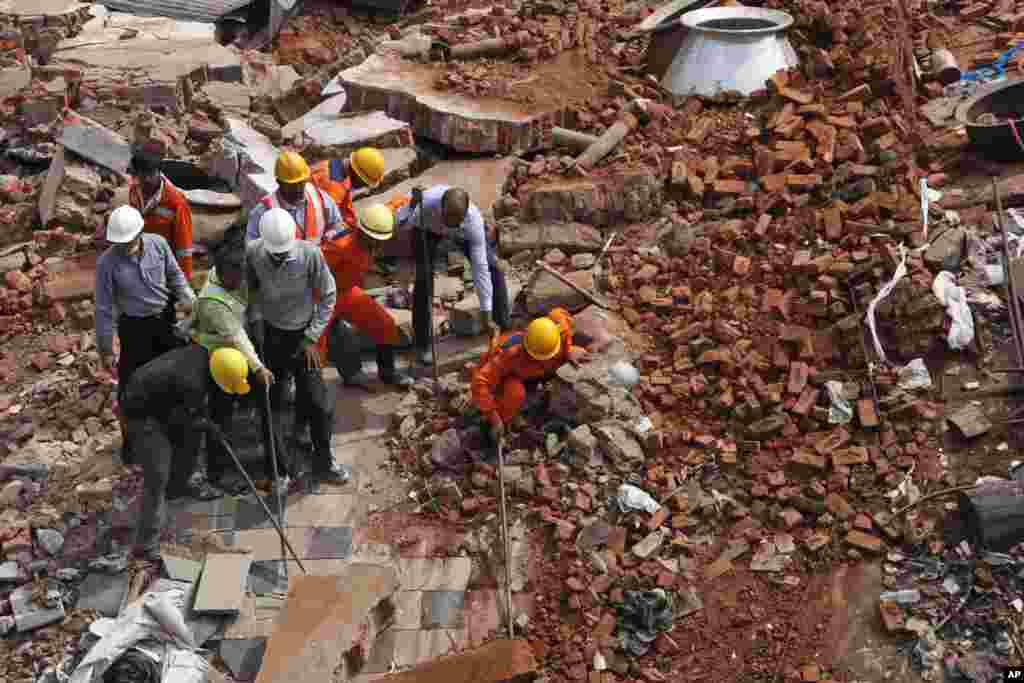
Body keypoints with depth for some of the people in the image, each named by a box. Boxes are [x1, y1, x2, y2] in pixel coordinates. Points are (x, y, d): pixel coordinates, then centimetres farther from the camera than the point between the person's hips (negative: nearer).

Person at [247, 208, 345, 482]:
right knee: (270, 403, 9)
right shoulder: (252, 253, -17)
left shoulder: (310, 254, -22)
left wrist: (312, 337, -10)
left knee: (319, 404, 3)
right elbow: (250, 291, 2)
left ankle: (323, 462, 23)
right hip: (269, 335, 1)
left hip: (302, 335, -1)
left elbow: (329, 296, -10)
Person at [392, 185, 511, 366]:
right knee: (424, 276, -16)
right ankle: (423, 345, -2)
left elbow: (480, 268, -36)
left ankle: (503, 327, 12)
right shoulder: (427, 201, -44)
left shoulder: (474, 221, -40)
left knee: (492, 267, -9)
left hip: (464, 232, 1)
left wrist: (486, 315, -33)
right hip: (427, 226, -1)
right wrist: (410, 205, -57)